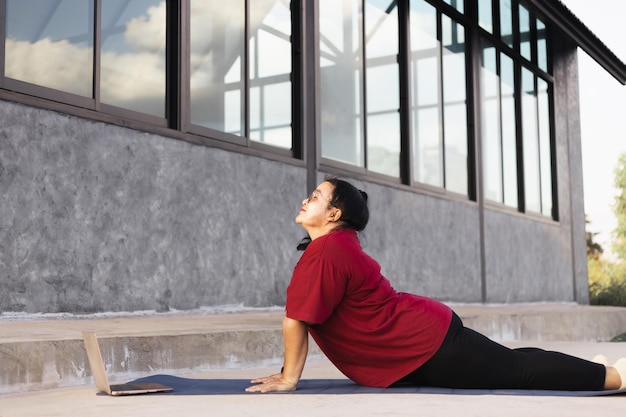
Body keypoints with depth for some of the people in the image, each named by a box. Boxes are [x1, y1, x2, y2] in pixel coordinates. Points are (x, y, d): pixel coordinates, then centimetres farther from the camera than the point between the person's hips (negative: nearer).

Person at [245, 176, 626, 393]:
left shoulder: (326, 251, -20)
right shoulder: (337, 245, 13)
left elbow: (296, 319, -21)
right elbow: (302, 318, 17)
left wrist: (289, 378, -14)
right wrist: (288, 371, 16)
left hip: (427, 345, -9)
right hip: (426, 337, 9)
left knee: (519, 370, -2)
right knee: (513, 365, 19)